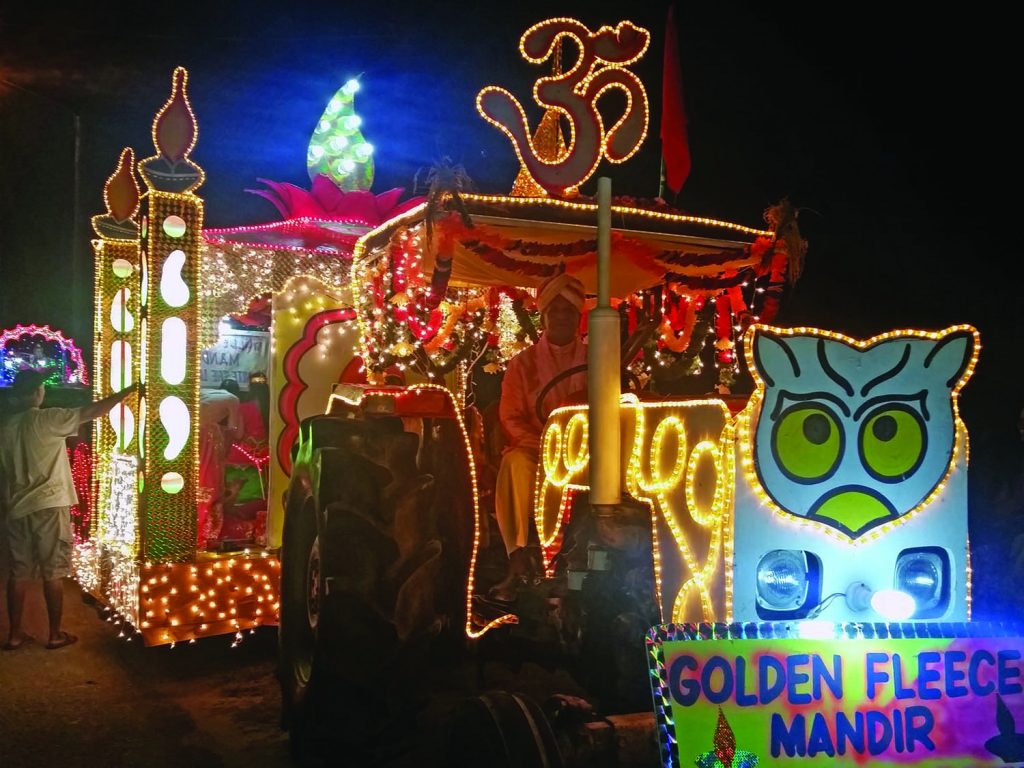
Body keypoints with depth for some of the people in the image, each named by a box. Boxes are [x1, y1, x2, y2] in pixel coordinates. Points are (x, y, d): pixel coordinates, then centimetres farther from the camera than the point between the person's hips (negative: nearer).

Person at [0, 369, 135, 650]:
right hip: (49, 507, -5)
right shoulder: (46, 420, -13)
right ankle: (55, 635, 10)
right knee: (53, 573, 4)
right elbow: (91, 412, -16)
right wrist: (128, 391, -9)